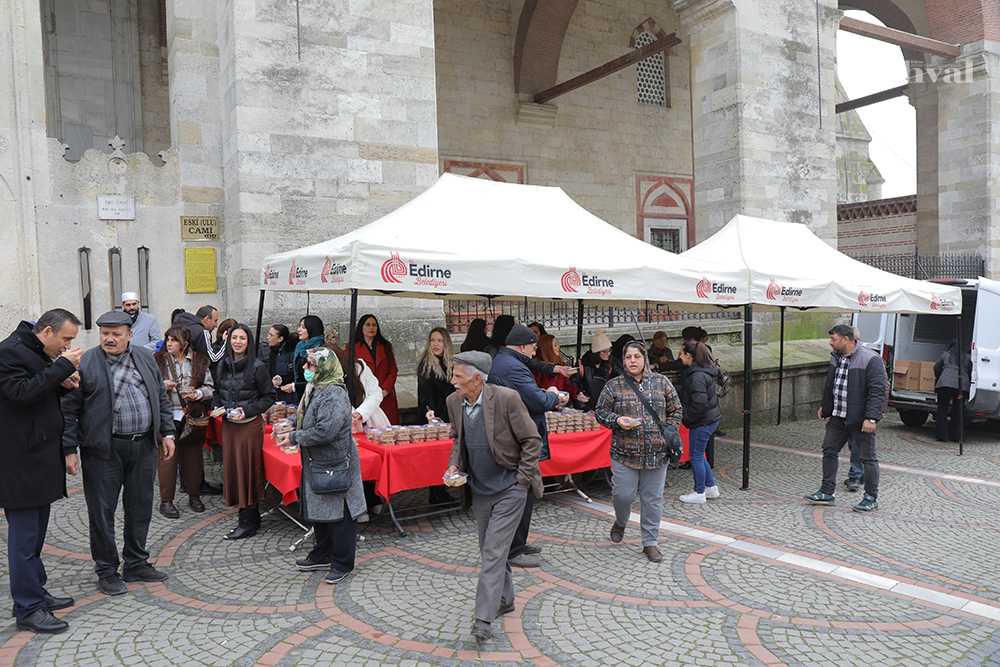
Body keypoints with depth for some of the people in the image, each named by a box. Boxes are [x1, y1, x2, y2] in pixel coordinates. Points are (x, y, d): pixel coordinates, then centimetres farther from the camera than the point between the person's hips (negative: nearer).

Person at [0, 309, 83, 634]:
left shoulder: (42, 355, 17)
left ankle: (36, 593, 27)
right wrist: (63, 366, -20)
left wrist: (63, 385, 4)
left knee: (35, 531, 17)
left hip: (42, 456, 10)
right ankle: (28, 610, 3)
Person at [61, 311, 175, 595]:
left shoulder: (146, 358, 8)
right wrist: (70, 450, -9)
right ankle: (106, 571, 20)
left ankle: (137, 564, 27)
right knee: (102, 510, 5)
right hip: (103, 450, -4)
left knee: (141, 507, 13)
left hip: (143, 446, 5)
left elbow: (162, 398, 14)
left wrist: (167, 433, 10)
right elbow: (69, 409, -6)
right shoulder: (85, 364, -7)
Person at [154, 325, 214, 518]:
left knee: (193, 455, 9)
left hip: (193, 415, 2)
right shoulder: (158, 360, 4)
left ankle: (194, 496, 24)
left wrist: (199, 394, -11)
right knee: (167, 456, -3)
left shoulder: (200, 361, 6)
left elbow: (209, 386, 9)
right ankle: (166, 501, 7)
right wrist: (162, 386, -16)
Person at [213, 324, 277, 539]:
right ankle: (250, 517, 21)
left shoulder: (257, 367, -8)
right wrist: (216, 406, 1)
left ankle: (248, 523, 6)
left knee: (247, 469, -3)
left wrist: (248, 410, -16)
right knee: (231, 467, 8)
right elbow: (218, 391, 21)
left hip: (250, 424, -6)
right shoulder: (223, 365, 8)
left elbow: (269, 396, -5)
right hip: (228, 424, 6)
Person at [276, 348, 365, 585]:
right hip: (317, 465, 11)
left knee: (338, 514, 2)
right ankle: (323, 556, 37)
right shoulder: (315, 390, 10)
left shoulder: (334, 396, -23)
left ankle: (342, 563, 15)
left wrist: (295, 438, -20)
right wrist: (292, 433, 9)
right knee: (318, 511, 21)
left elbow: (325, 431, -30)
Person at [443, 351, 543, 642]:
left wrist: (520, 479, -13)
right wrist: (454, 464, -2)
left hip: (510, 489, -6)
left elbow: (532, 440, -13)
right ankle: (504, 599, 35)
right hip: (479, 488, 6)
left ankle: (483, 618, -2)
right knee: (488, 548, 16)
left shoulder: (506, 398, -21)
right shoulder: (454, 402, -3)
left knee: (494, 550, -8)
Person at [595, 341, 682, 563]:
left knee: (652, 498, 7)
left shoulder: (661, 382, 5)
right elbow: (600, 412, 5)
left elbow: (675, 410, 11)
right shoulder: (613, 385, 2)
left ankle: (650, 542, 22)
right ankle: (621, 522, 34)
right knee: (623, 494, -1)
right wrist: (617, 420, -13)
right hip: (624, 452, -1)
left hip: (656, 452, 1)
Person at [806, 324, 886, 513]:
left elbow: (877, 391, -18)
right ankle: (827, 493, 19)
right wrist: (825, 408, 24)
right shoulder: (835, 357, 10)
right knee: (829, 451, 9)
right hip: (838, 417, 8)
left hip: (860, 419, -8)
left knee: (868, 457, 3)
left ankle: (871, 498, 16)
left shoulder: (870, 360, -14)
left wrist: (871, 418, -23)